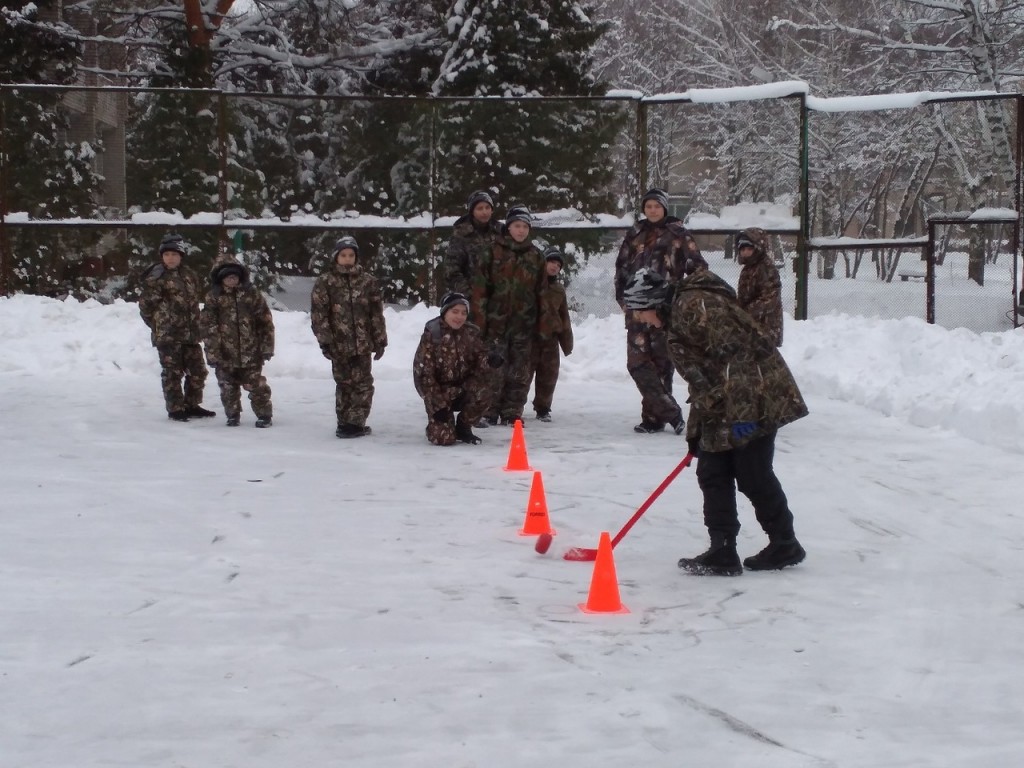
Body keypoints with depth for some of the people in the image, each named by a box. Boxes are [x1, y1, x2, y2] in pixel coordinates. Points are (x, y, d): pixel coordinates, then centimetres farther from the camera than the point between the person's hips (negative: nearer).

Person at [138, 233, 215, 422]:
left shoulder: (190, 276, 11)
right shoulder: (157, 277, -9)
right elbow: (145, 303, -7)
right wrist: (158, 324, -1)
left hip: (190, 334, 6)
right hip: (167, 335, -6)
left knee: (198, 370, 9)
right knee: (172, 373, -1)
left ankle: (191, 406, 23)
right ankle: (175, 409, 8)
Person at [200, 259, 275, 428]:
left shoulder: (251, 294, 1)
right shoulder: (213, 298, -1)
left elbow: (266, 322, 3)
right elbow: (208, 327, -3)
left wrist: (267, 347, -1)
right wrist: (212, 353, -9)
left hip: (250, 353, -1)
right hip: (225, 355, 1)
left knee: (256, 385, 0)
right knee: (228, 387, 10)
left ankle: (264, 414, 12)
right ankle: (233, 415, 25)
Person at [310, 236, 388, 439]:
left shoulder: (367, 281, 5)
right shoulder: (325, 282, -1)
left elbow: (377, 313, 6)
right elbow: (319, 314, -4)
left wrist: (379, 341, 4)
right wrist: (325, 341, -11)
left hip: (363, 343, 2)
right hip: (339, 344, -2)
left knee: (363, 384, -1)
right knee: (344, 384, 6)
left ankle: (354, 422, 5)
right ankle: (345, 423, 13)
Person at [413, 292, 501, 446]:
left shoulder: (471, 333, -2)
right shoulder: (432, 334, -14)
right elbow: (424, 372, -14)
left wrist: (488, 360, -26)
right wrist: (438, 404, -19)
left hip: (463, 386, 4)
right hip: (439, 390, -4)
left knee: (483, 391, -30)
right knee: (444, 438, -19)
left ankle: (463, 427, -2)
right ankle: (438, 426, 20)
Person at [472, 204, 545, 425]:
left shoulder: (535, 256, 9)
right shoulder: (494, 252, -2)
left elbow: (541, 290, 13)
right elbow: (480, 288, -3)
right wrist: (479, 320, -8)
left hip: (524, 322, 3)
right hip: (497, 321, -3)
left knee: (520, 370, 4)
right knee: (494, 368, -4)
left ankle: (512, 413, 13)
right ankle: (489, 412, 6)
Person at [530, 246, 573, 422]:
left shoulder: (558, 289, 14)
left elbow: (564, 317, 17)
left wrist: (567, 342, 15)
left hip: (550, 337, 5)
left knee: (549, 374, 7)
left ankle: (543, 408, 19)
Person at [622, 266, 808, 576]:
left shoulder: (695, 305, -15)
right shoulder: (676, 323, 18)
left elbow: (733, 352, -24)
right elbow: (701, 380, 23)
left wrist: (740, 411, -27)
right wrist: (695, 432, 24)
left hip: (755, 399, -10)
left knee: (752, 475, -2)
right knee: (712, 473, 6)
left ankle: (784, 545, 14)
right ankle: (722, 552, 8)